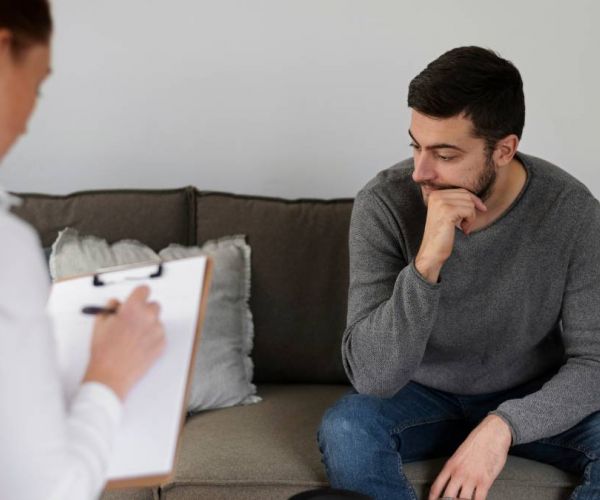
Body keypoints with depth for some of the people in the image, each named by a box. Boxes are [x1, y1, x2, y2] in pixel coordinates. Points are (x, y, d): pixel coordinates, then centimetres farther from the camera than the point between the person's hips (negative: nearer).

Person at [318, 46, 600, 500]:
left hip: (533, 400, 1)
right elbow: (372, 376, -27)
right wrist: (427, 263, -41)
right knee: (344, 431, -31)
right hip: (425, 395, 0)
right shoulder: (383, 205, -23)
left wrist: (504, 425, -33)